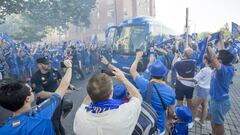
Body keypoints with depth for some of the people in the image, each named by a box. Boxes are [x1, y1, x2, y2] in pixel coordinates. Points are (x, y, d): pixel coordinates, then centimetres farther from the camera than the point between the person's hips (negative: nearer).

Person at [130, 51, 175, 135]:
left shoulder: (145, 85, -24)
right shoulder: (170, 91, -14)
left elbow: (132, 70, -8)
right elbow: (172, 111, 1)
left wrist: (137, 58, 9)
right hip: (160, 128, 2)